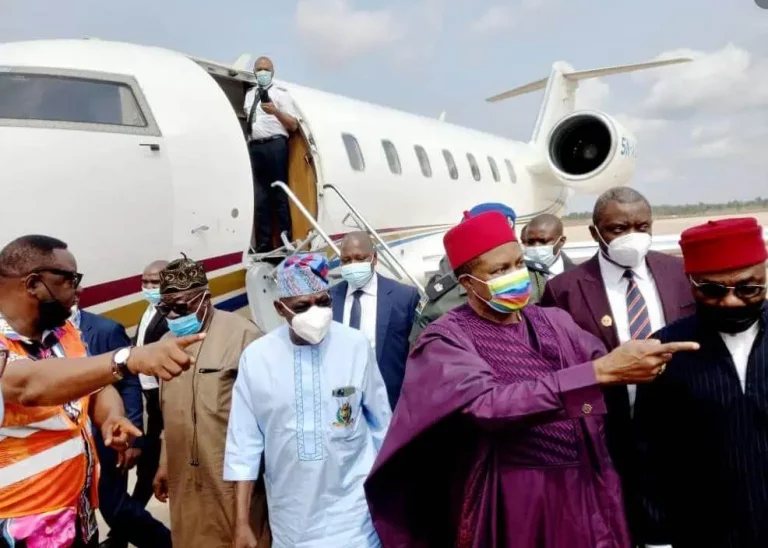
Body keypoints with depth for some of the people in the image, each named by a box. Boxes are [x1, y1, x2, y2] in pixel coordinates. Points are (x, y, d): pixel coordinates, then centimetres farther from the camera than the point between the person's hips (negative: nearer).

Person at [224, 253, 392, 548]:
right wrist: (242, 522, -3)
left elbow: (381, 421, 0)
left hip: (351, 512, -1)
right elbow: (244, 443, -4)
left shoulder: (356, 346, -12)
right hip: (291, 516, 1)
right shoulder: (256, 356, -10)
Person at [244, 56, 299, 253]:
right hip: (254, 147, 6)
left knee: (279, 194, -5)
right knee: (259, 196, 5)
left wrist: (275, 111, -18)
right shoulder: (249, 94, 21)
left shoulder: (280, 92, 4)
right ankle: (263, 244, 8)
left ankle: (285, 241, -3)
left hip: (275, 145, -5)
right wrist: (247, 143, 13)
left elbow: (293, 125, -3)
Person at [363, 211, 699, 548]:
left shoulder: (554, 321, 5)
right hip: (512, 501, -5)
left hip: (585, 489, 5)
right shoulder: (447, 339, -12)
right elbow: (486, 403, -28)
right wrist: (601, 371, -33)